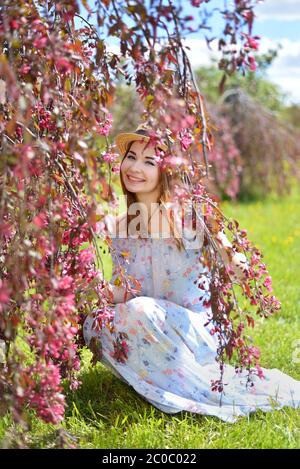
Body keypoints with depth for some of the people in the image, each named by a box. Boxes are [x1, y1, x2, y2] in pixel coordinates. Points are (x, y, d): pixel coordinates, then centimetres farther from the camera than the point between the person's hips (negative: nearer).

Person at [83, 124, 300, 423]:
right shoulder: (118, 226, 4)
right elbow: (118, 295, 5)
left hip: (192, 331, -4)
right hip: (146, 340, 5)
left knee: (140, 312, -32)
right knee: (94, 325, -22)